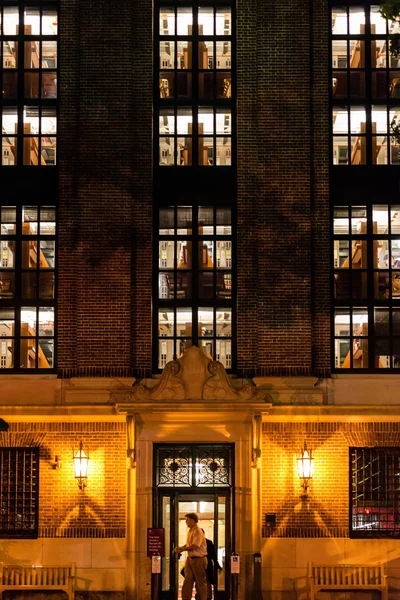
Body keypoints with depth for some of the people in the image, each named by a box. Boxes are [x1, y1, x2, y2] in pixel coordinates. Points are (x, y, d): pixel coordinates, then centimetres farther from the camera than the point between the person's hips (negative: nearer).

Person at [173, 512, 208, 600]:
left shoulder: (198, 532, -16)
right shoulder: (190, 531, 12)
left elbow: (194, 546, -23)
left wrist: (182, 549, -16)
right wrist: (180, 548, 4)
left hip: (199, 559, -8)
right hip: (190, 558, 8)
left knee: (200, 582, 1)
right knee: (187, 580, 3)